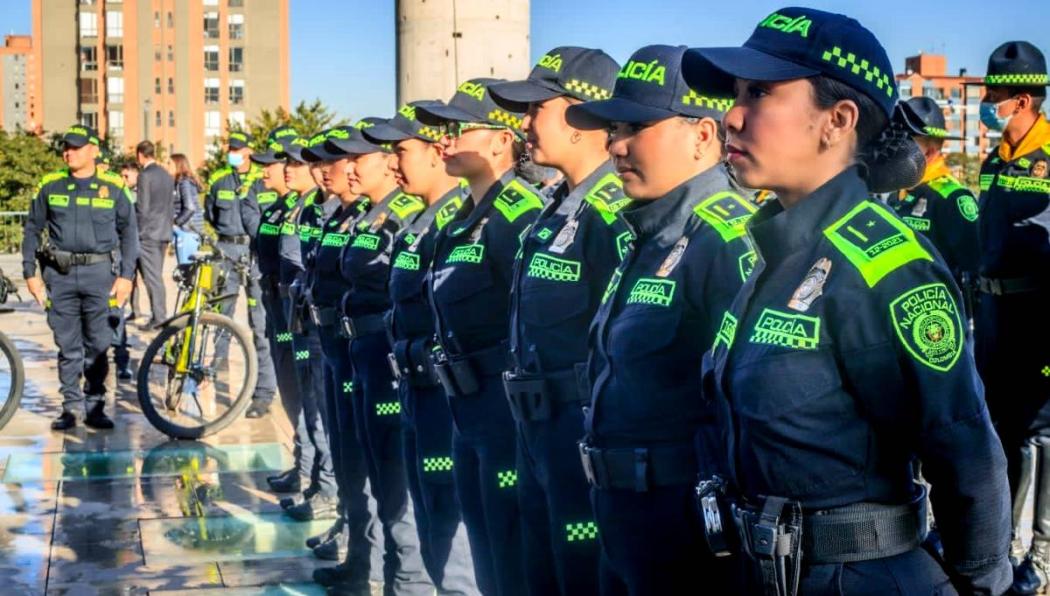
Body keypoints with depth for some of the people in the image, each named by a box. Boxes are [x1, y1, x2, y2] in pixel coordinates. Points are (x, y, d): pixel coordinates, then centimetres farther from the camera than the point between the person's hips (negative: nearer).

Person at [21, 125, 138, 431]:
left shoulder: (114, 187, 3)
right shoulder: (50, 185, 6)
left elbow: (129, 232, 7)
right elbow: (32, 229, 12)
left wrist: (126, 276, 0)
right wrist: (30, 273, 6)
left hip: (99, 272, -1)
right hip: (59, 274, 1)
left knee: (98, 345, 2)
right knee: (68, 346, 5)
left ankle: (95, 407, 11)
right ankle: (69, 407, 13)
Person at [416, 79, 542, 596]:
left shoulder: (518, 213, -16)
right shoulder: (465, 219, 14)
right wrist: (455, 392, 19)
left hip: (508, 406, -10)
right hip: (467, 409, 10)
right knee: (486, 553, 18)